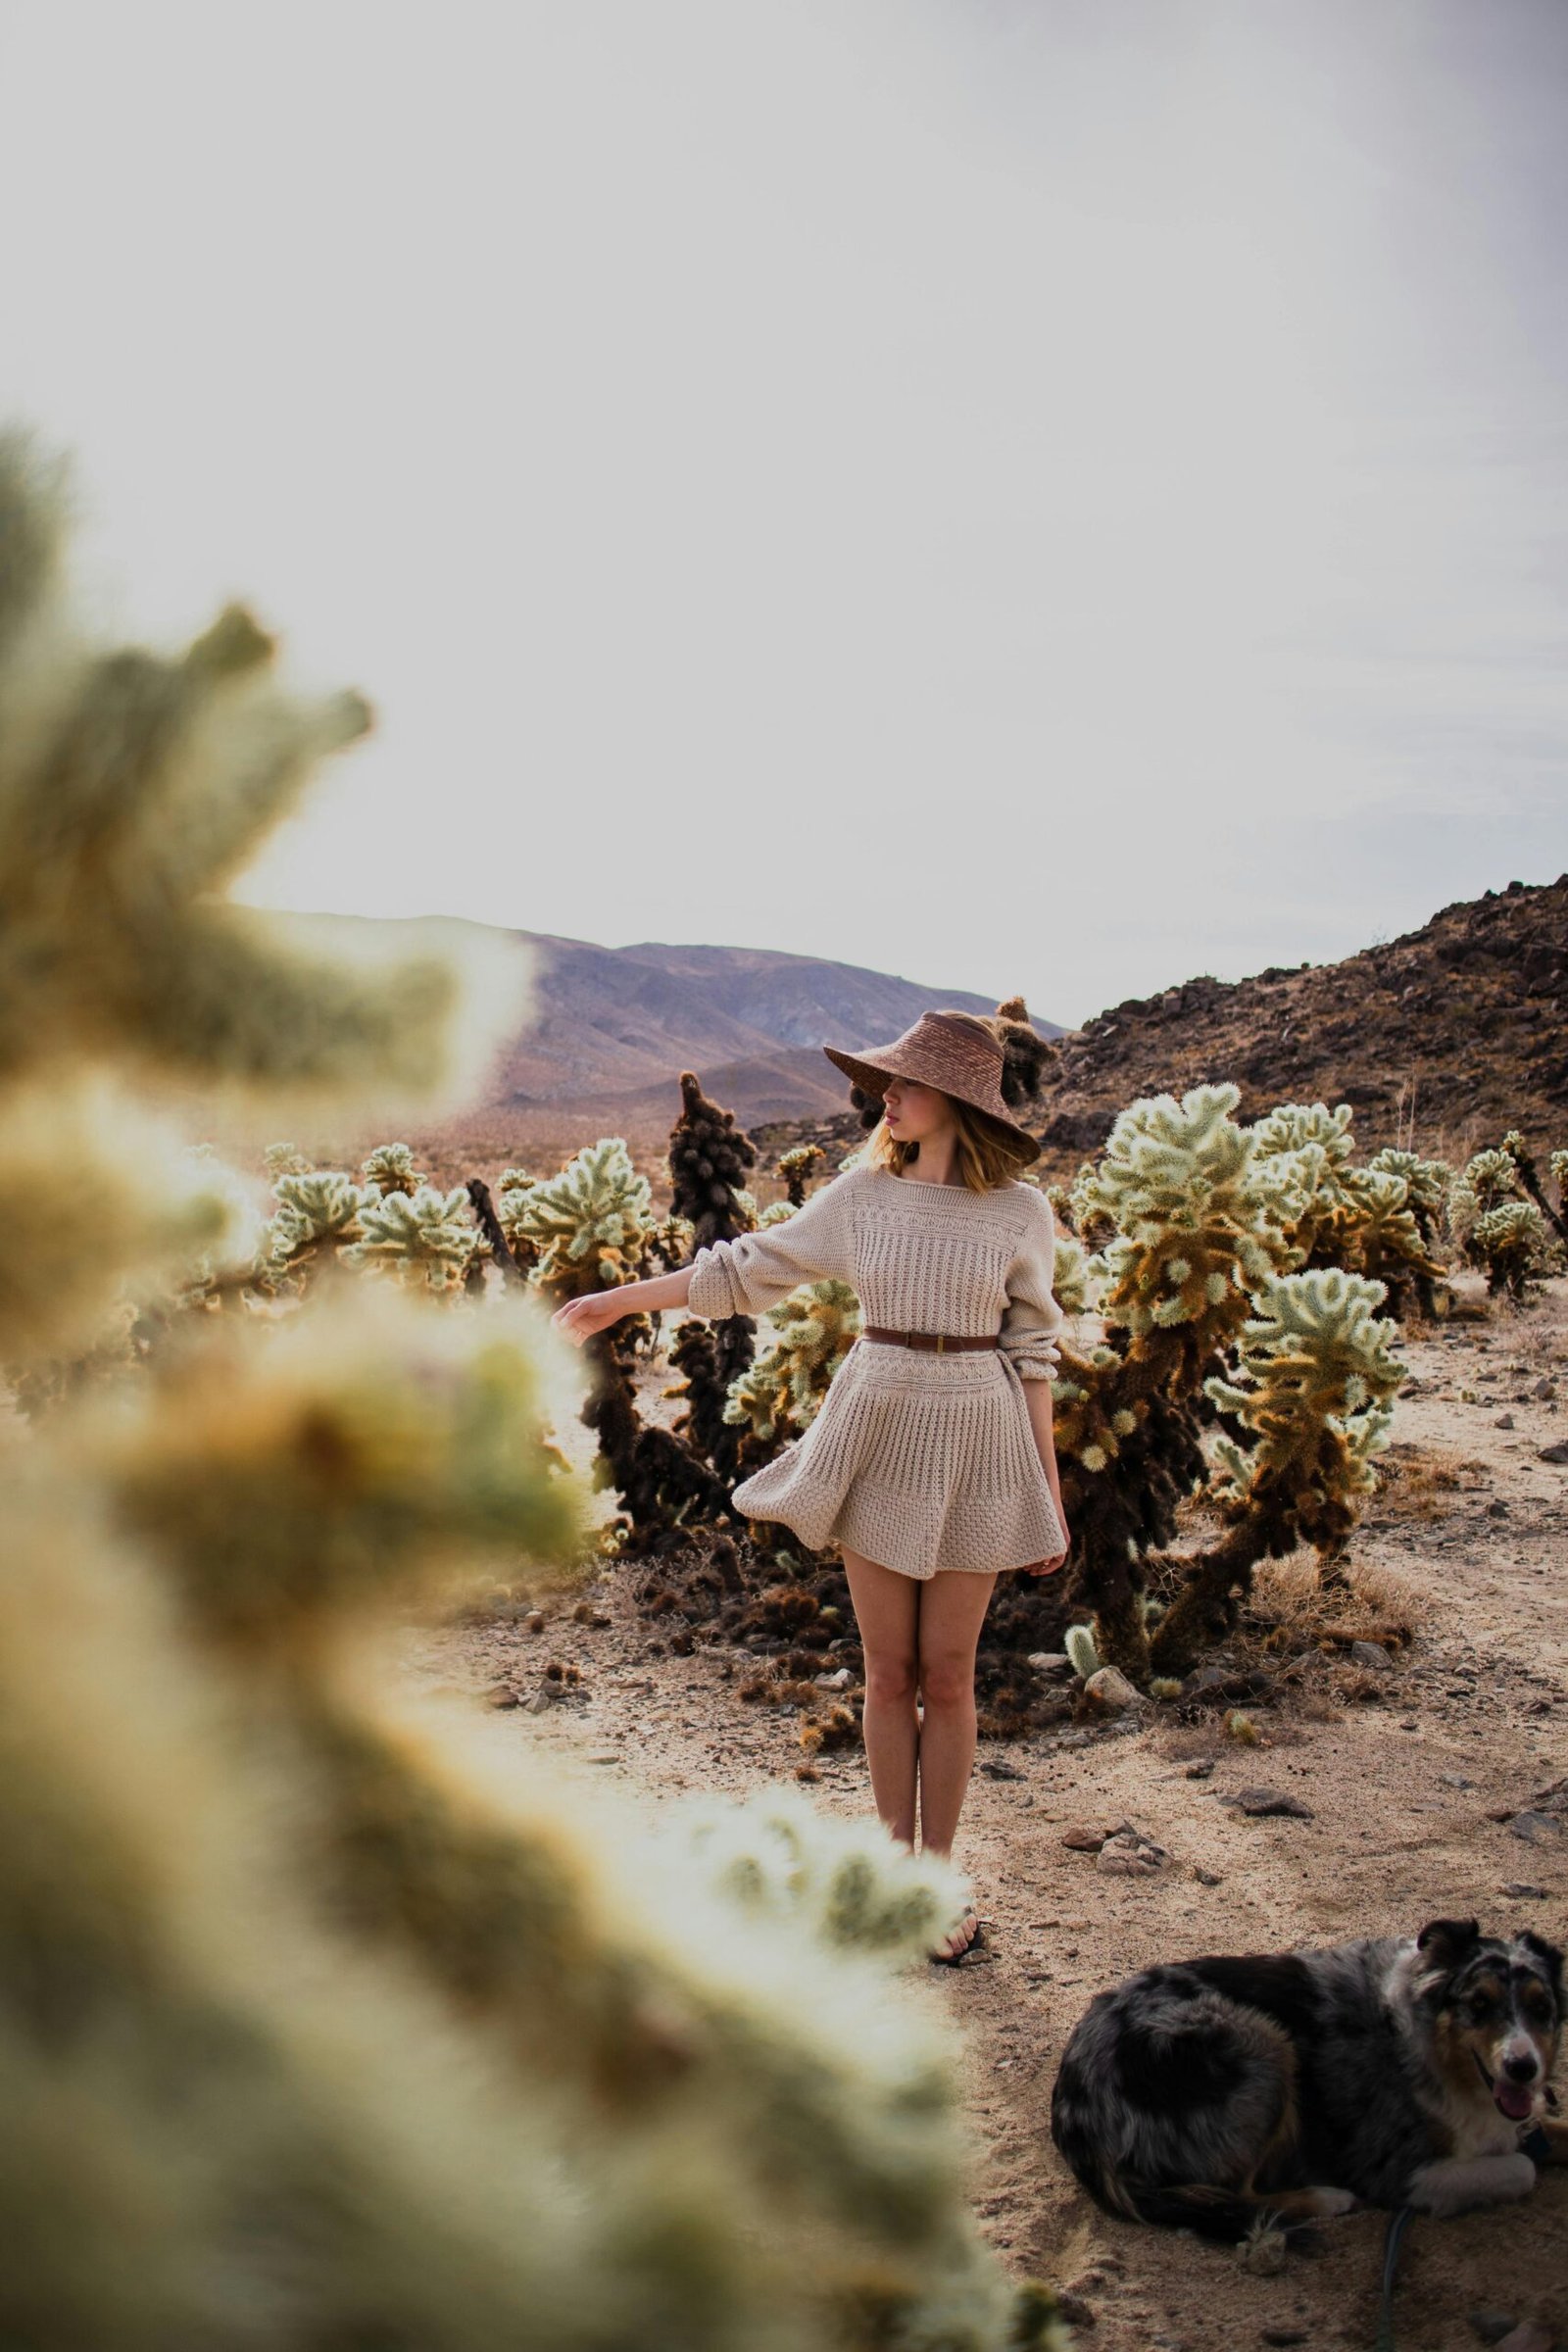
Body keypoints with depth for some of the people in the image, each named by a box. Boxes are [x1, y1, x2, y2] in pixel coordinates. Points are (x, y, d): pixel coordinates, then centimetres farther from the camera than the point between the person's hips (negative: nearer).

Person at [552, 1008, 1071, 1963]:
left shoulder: (1020, 1211, -4)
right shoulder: (864, 1192, 1)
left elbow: (1031, 1350, 2)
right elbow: (749, 1268, 8)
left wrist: (1050, 1484, 2)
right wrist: (614, 1301, 8)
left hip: (972, 1446, -2)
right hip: (877, 1433, 2)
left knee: (946, 1677, 5)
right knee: (889, 1672, 8)